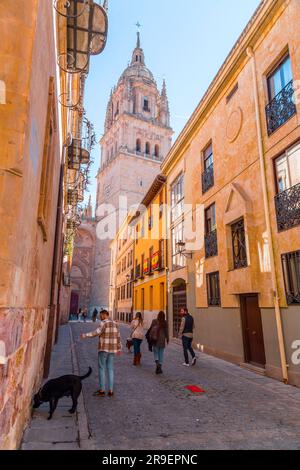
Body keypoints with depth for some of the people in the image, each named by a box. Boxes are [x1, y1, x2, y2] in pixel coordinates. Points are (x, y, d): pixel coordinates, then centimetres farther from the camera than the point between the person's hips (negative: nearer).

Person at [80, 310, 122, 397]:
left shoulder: (104, 323, -12)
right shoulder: (114, 323, 10)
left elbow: (97, 332, -28)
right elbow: (118, 337, 13)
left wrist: (85, 335, -31)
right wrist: (119, 348, 21)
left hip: (103, 349, -7)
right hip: (112, 349, 7)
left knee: (101, 369, 3)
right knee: (110, 369, 9)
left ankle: (102, 390, 5)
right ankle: (110, 391, 10)